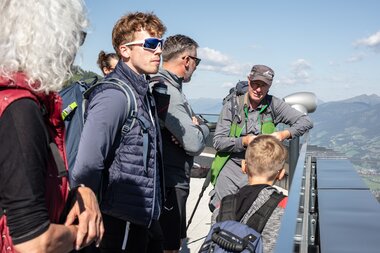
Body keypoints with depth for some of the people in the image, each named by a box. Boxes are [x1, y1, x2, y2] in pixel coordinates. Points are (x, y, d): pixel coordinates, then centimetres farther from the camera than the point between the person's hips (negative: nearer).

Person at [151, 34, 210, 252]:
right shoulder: (167, 91, -20)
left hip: (175, 180, 10)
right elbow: (195, 144, -23)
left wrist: (196, 126, -9)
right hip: (169, 185, -10)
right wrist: (200, 129, -1)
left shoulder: (171, 87, 14)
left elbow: (203, 128, 14)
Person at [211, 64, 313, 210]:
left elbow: (306, 122, 0)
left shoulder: (273, 105, 0)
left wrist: (284, 134, -16)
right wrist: (244, 141, -19)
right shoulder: (231, 106, -1)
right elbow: (218, 142, -6)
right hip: (232, 165, 0)